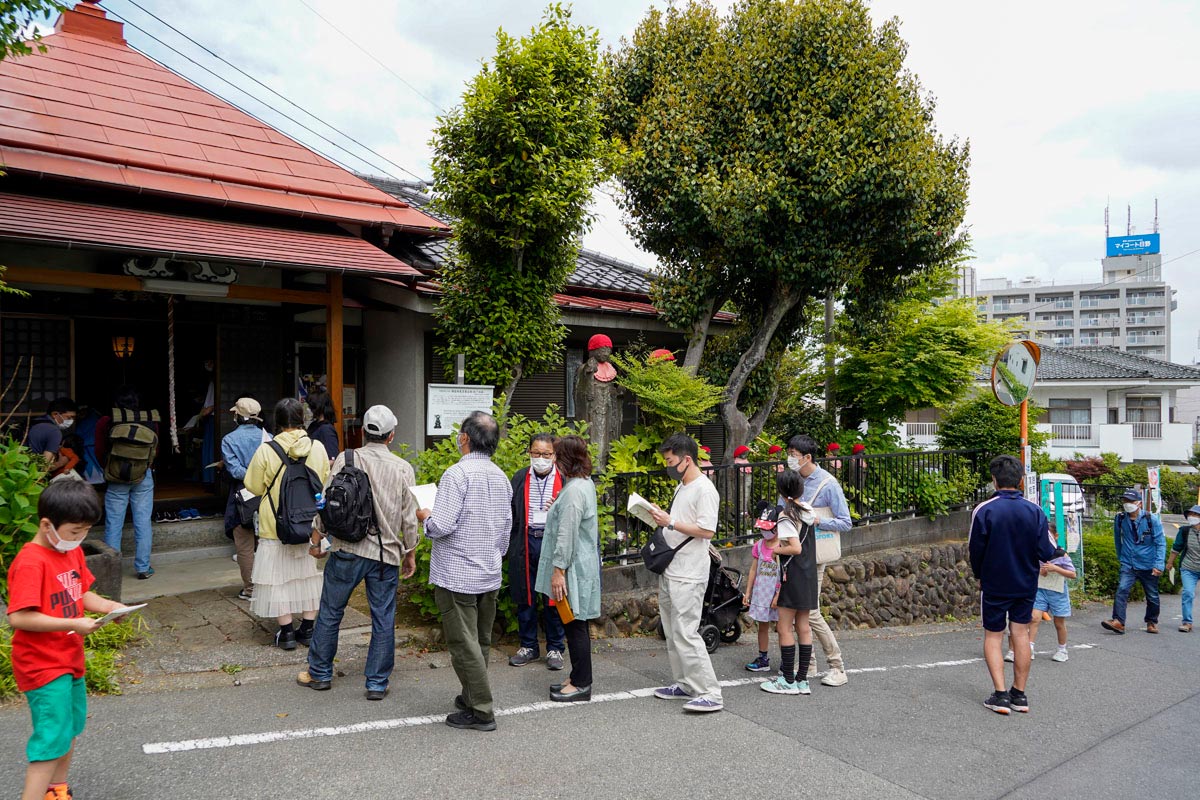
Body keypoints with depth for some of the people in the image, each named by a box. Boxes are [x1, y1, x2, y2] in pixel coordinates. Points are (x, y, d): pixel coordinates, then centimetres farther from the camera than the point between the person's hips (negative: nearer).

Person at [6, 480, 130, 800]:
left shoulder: (72, 551, 3)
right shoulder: (30, 562, -23)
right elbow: (18, 618, -28)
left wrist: (109, 606, -5)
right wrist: (72, 624, -28)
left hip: (69, 659, 9)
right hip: (43, 665, -9)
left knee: (71, 726, 22)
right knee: (53, 739, -10)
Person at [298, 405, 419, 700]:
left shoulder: (345, 460, -6)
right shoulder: (403, 468, -2)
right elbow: (409, 518, 1)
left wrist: (316, 540, 10)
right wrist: (410, 553, 13)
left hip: (347, 550, 0)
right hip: (387, 554, 1)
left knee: (330, 613, 15)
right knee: (383, 620, 9)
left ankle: (320, 673, 28)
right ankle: (377, 684, 15)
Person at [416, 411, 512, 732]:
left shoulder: (458, 474, -17)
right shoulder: (501, 477, 7)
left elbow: (442, 526, -22)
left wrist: (426, 517, -1)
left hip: (458, 576, -8)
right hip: (490, 575, 8)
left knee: (464, 645, 0)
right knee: (481, 642, 17)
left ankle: (481, 711, 5)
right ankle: (472, 696, 30)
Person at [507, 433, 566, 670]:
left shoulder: (564, 479, -1)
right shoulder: (519, 478, 6)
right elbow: (511, 511, 7)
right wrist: (509, 543, -1)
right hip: (525, 543, 2)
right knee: (525, 597, 10)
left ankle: (555, 648, 19)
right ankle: (528, 646, 25)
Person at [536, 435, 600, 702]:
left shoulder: (573, 490, -21)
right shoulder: (586, 484, 11)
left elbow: (566, 534, -22)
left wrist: (559, 570, -20)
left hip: (574, 568, -10)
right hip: (583, 565, 10)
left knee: (575, 625, -1)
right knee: (576, 625, 16)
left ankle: (581, 684, 9)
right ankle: (578, 677, 26)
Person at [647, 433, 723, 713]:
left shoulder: (704, 490, -15)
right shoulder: (682, 487, 16)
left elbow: (707, 530, -22)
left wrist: (670, 522, -19)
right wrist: (661, 519, 8)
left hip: (688, 576, -10)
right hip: (670, 571, 10)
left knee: (685, 633, -11)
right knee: (673, 633, 15)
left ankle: (709, 693, -5)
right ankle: (684, 684, 26)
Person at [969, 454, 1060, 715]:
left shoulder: (983, 510, -15)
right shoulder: (1035, 511, -7)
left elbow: (975, 550, -11)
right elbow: (1044, 552, -7)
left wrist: (979, 575, 9)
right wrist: (1058, 552, 18)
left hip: (994, 584, -3)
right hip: (1026, 585, 3)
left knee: (993, 636, 8)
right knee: (1021, 634, 12)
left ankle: (1000, 694, 0)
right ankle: (1019, 695, 19)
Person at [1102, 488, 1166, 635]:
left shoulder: (1151, 519, -10)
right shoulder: (1119, 518, -3)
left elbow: (1161, 542, -9)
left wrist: (1159, 564, -16)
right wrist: (1120, 556, 20)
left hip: (1148, 565, -1)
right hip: (1128, 564, 1)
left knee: (1152, 596, 13)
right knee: (1122, 590, -18)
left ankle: (1152, 622, 33)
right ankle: (1118, 622, -24)